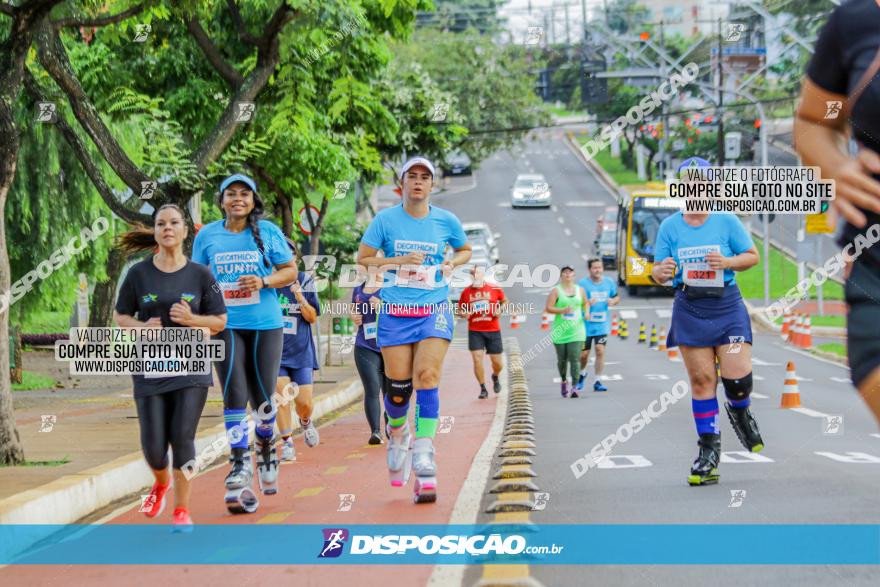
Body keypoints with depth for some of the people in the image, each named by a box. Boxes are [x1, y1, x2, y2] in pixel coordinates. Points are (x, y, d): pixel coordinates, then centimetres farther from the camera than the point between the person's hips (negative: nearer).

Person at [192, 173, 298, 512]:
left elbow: (290, 270, 6)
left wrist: (263, 281, -12)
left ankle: (266, 449, 32)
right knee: (234, 395, -10)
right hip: (225, 325, 0)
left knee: (262, 396, 5)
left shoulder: (268, 232, 2)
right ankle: (240, 467, -10)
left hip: (265, 323, 0)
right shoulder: (207, 235, 6)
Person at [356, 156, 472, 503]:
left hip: (435, 312, 0)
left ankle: (424, 463, -18)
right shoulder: (386, 219, 0)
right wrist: (399, 261, -10)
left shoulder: (446, 221, 4)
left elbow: (465, 250, 21)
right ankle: (397, 432, 33)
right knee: (398, 386, -2)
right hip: (395, 314, 0)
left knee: (427, 377, -17)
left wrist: (452, 263, -1)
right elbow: (362, 258, 3)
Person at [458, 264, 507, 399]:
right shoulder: (466, 292, 1)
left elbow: (504, 301, 15)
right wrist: (463, 314, -10)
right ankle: (483, 389, 2)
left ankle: (495, 377, 41)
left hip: (493, 330, 0)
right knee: (477, 359, -12)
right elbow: (461, 309, 12)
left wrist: (500, 310, -5)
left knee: (497, 362, 5)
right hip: (475, 331, 0)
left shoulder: (495, 289, -1)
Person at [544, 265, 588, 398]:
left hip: (576, 330, 1)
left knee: (574, 359, -10)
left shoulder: (580, 290, 9)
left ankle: (574, 386, -10)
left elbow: (585, 303, 24)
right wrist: (562, 310, -20)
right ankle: (564, 381, 33)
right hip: (560, 331, -1)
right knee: (562, 359, 8)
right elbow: (548, 308, -7)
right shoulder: (556, 291, -1)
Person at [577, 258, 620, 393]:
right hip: (586, 325, -2)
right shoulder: (582, 283, -8)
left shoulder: (609, 283, 3)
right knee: (584, 354, 6)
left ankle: (597, 382, -1)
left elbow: (616, 297, 16)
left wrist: (613, 301, -7)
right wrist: (586, 303, -27)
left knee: (600, 351, -10)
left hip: (602, 325, 2)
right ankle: (582, 373, 37)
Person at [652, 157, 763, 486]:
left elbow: (753, 256, 7)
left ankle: (739, 412, 27)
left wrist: (727, 262, -12)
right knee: (701, 380, -1)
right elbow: (658, 271, 7)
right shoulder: (670, 227, 5)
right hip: (689, 308, 1)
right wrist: (661, 271, -17)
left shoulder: (727, 221, 1)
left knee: (738, 379, -9)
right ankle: (709, 451, 6)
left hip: (727, 305, -1)